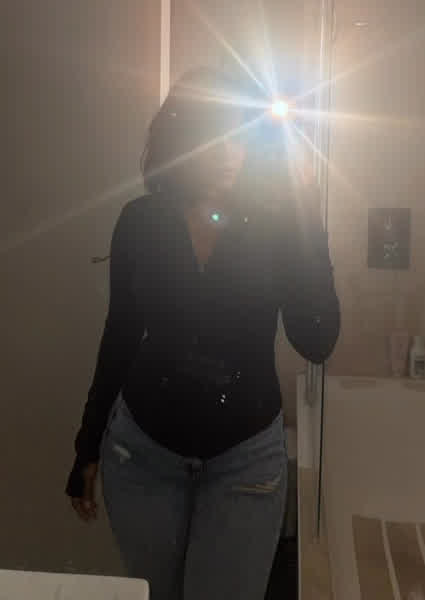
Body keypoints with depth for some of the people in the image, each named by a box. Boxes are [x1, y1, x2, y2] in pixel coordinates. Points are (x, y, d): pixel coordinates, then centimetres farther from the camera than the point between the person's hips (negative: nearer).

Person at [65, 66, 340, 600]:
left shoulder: (278, 224, -10)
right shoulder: (140, 222, -6)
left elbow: (316, 342, -19)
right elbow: (120, 335, 3)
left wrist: (303, 224, -26)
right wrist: (88, 445, 8)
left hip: (246, 455, -1)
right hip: (141, 447, 2)